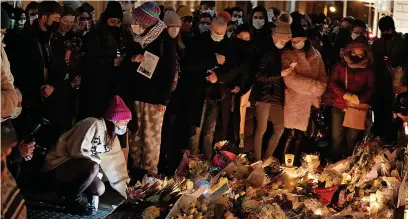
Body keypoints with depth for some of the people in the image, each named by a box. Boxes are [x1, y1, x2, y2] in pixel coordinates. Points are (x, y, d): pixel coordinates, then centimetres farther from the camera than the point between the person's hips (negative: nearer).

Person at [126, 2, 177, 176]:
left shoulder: (165, 40, -8)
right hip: (135, 93, 5)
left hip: (154, 96, -5)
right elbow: (126, 60, 20)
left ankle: (150, 172, 8)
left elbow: (170, 70, -8)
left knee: (151, 136, -1)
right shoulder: (136, 38, 8)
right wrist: (132, 59, -4)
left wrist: (164, 98, -12)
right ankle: (135, 168, 19)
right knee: (135, 134, 9)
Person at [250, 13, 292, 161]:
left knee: (280, 128, 6)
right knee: (261, 129, -3)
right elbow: (260, 75, -18)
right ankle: (257, 161, 7)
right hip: (264, 94, -6)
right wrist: (281, 74, -19)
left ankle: (267, 159, 19)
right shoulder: (266, 51, -9)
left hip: (277, 96, 7)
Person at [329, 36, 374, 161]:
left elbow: (371, 89, 0)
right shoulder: (341, 65, 2)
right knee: (337, 138, 3)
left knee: (351, 139, 11)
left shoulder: (368, 69, 4)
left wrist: (359, 99, -20)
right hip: (339, 107, 0)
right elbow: (332, 83, -4)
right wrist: (345, 95, -21)